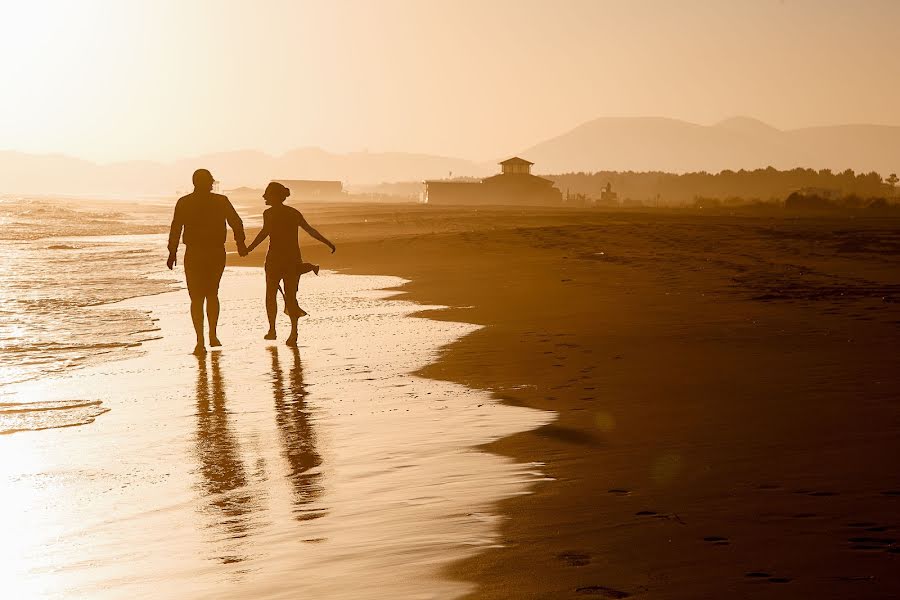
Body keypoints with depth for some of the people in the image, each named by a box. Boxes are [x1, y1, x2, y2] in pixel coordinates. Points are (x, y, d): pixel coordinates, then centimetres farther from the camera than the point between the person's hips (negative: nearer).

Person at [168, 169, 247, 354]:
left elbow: (175, 229, -6)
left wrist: (172, 252, 1)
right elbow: (236, 222, 5)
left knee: (196, 298, 4)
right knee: (212, 294, 20)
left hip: (194, 255, -2)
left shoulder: (184, 203, -2)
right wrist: (240, 242, 20)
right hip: (217, 253, 2)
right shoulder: (221, 201, 0)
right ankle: (213, 336, 16)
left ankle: (200, 341, -6)